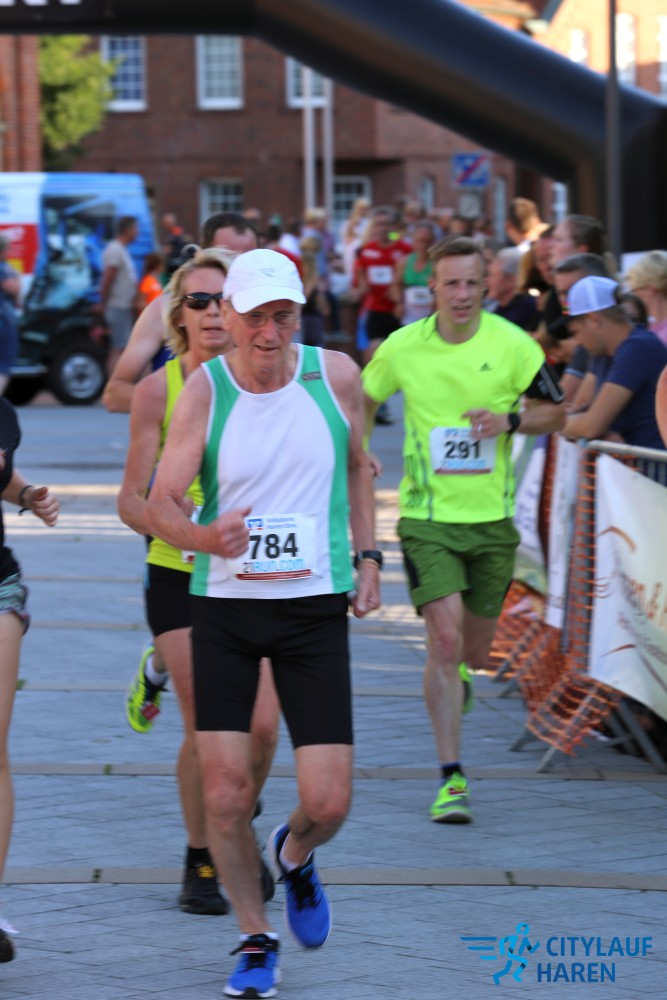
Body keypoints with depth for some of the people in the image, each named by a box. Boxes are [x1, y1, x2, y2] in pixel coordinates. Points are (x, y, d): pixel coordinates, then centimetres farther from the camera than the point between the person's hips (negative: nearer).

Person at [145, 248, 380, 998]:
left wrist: (367, 556, 9)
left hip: (315, 607, 1)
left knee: (328, 803, -5)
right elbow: (160, 505, -11)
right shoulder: (202, 391, -7)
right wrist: (205, 536, -32)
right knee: (224, 793, -6)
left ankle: (294, 856, 32)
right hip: (223, 605, -1)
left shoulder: (335, 375, -3)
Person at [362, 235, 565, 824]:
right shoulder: (402, 347, -4)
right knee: (445, 636, -17)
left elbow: (554, 412, 3)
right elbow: (364, 398, 14)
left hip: (492, 518, 2)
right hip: (428, 517, -2)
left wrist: (510, 421, -16)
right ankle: (453, 779, -13)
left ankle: (455, 672, 53)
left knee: (473, 649, 12)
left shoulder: (513, 345, -6)